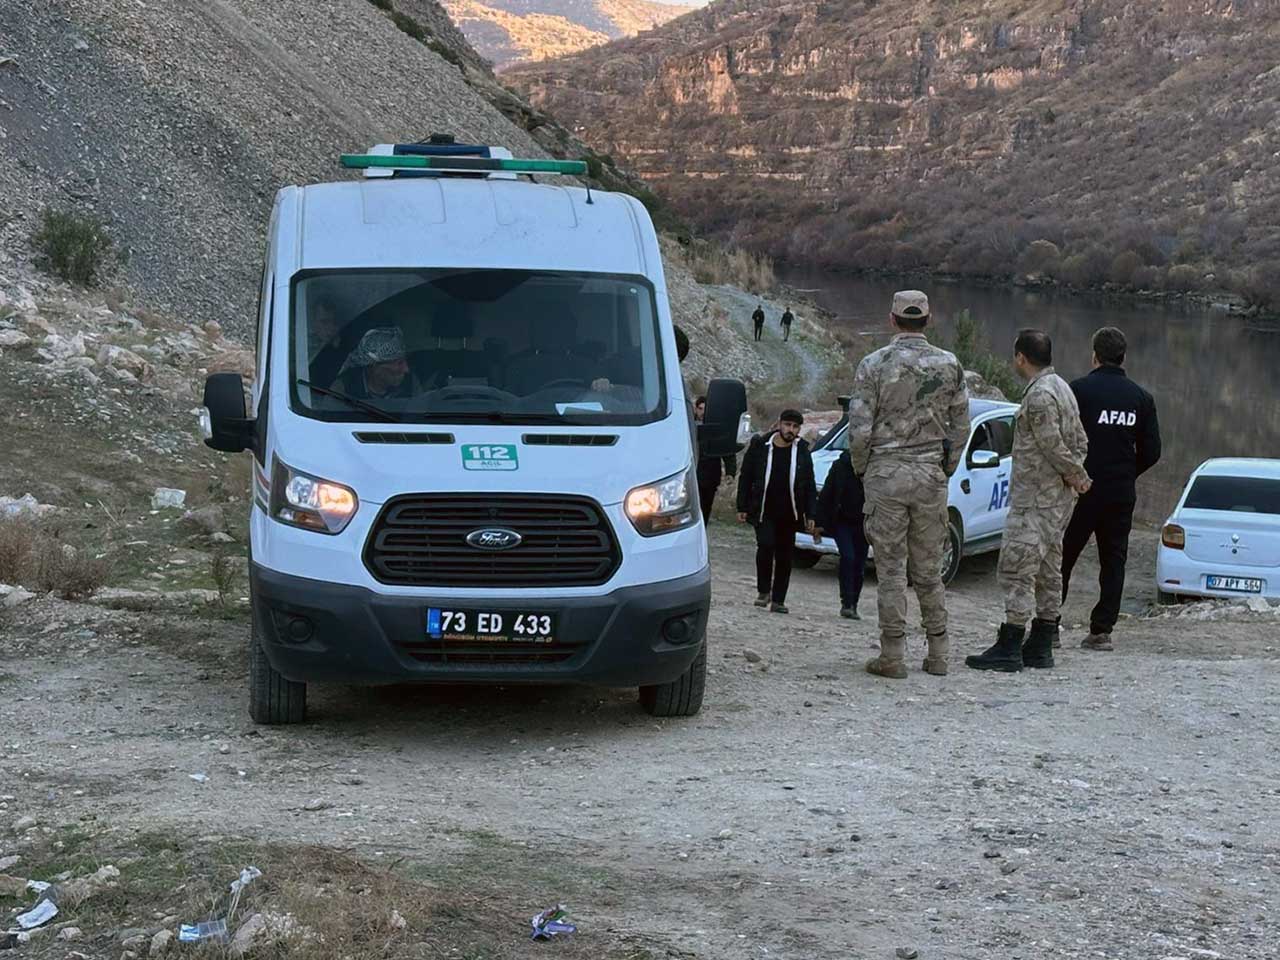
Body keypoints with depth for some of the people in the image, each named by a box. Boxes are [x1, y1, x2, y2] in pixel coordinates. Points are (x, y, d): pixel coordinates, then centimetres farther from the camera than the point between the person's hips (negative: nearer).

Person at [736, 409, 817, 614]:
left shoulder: (802, 451, 4)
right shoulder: (760, 446, -2)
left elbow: (810, 486, 9)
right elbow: (745, 477, 4)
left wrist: (810, 515, 4)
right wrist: (742, 507, -1)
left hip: (789, 513, 2)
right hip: (763, 511, -2)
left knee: (785, 555, 4)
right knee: (766, 545, -20)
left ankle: (778, 600, 12)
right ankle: (763, 591, -2)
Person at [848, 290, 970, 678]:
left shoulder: (873, 365, -6)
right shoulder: (950, 365, 3)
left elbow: (859, 430, -8)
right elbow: (961, 427, 7)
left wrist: (861, 470, 7)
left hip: (886, 474, -3)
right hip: (931, 474, 3)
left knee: (891, 568, 1)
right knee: (929, 568, 11)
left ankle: (892, 656, 2)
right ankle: (937, 653, 13)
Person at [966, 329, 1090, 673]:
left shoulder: (1039, 394, -17)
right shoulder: (1061, 387, 15)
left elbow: (1053, 446, -19)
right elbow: (1080, 441, 18)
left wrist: (1077, 476, -5)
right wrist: (1074, 476, 5)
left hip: (1036, 499, -10)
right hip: (1058, 499, 10)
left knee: (1016, 568, -9)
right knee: (1047, 570, 13)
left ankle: (1009, 648, -10)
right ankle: (1040, 647, 18)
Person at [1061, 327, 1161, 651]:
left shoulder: (1079, 389, -8)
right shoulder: (1141, 397, 5)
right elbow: (1151, 451, 6)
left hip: (1082, 489, -3)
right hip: (1122, 494, 3)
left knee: (1062, 559, 6)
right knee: (1113, 561, 9)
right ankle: (1102, 630, 6)